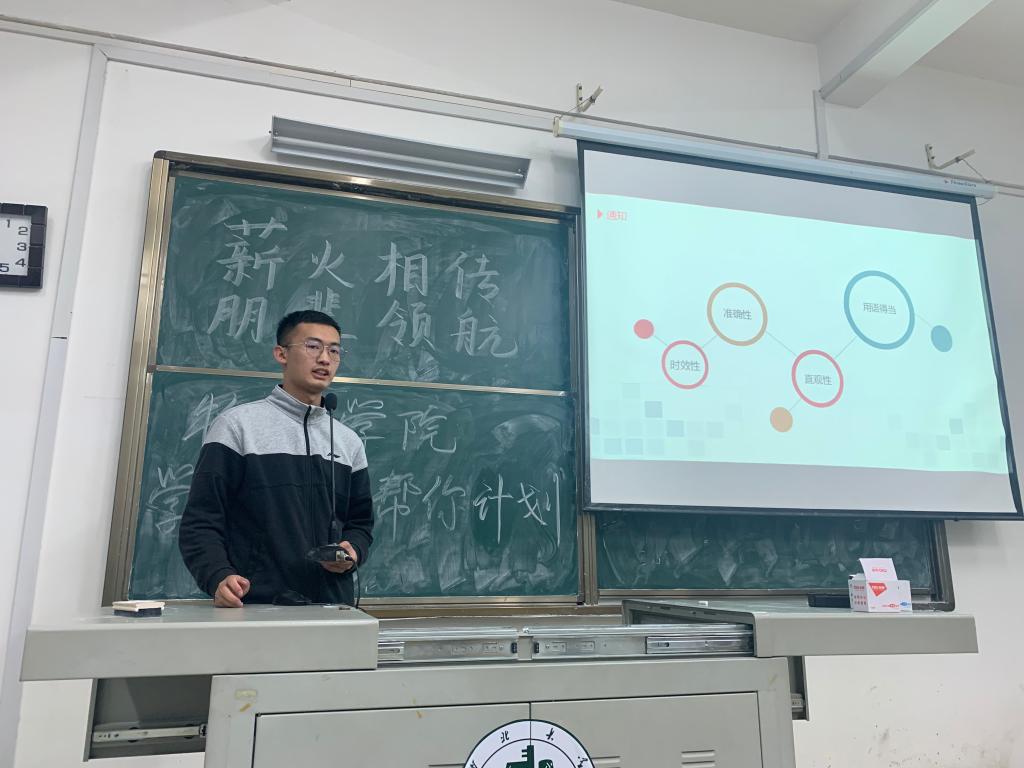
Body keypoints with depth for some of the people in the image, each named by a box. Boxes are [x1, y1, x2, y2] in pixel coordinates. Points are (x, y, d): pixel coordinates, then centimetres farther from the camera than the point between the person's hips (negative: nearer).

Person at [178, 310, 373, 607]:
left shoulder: (349, 441, 12)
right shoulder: (236, 424, -2)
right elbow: (201, 521, -5)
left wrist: (353, 552, -5)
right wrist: (219, 577, -22)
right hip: (254, 606, -4)